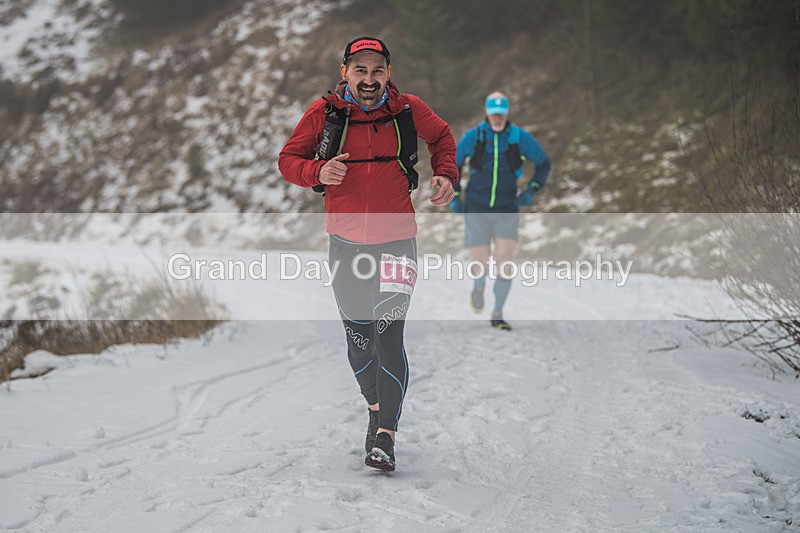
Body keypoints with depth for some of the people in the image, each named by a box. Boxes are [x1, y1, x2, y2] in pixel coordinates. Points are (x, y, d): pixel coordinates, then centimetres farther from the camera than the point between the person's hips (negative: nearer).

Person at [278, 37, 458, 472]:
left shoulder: (408, 110, -3)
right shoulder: (324, 113, -4)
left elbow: (441, 137, 17)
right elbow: (288, 159, 2)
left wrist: (446, 175, 0)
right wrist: (317, 172, -18)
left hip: (396, 239, -2)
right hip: (345, 239, 2)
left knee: (388, 333, -15)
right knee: (357, 334, 12)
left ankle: (385, 435, -15)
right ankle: (376, 407, 36)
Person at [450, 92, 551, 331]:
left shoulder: (520, 138, -7)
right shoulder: (473, 137, -8)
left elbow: (544, 163, 9)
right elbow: (453, 163, 10)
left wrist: (531, 191, -3)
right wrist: (454, 196, 1)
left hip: (506, 212, 0)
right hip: (477, 211, 0)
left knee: (504, 262, -14)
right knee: (481, 268, -2)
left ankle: (497, 315, 5)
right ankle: (479, 287, 37)